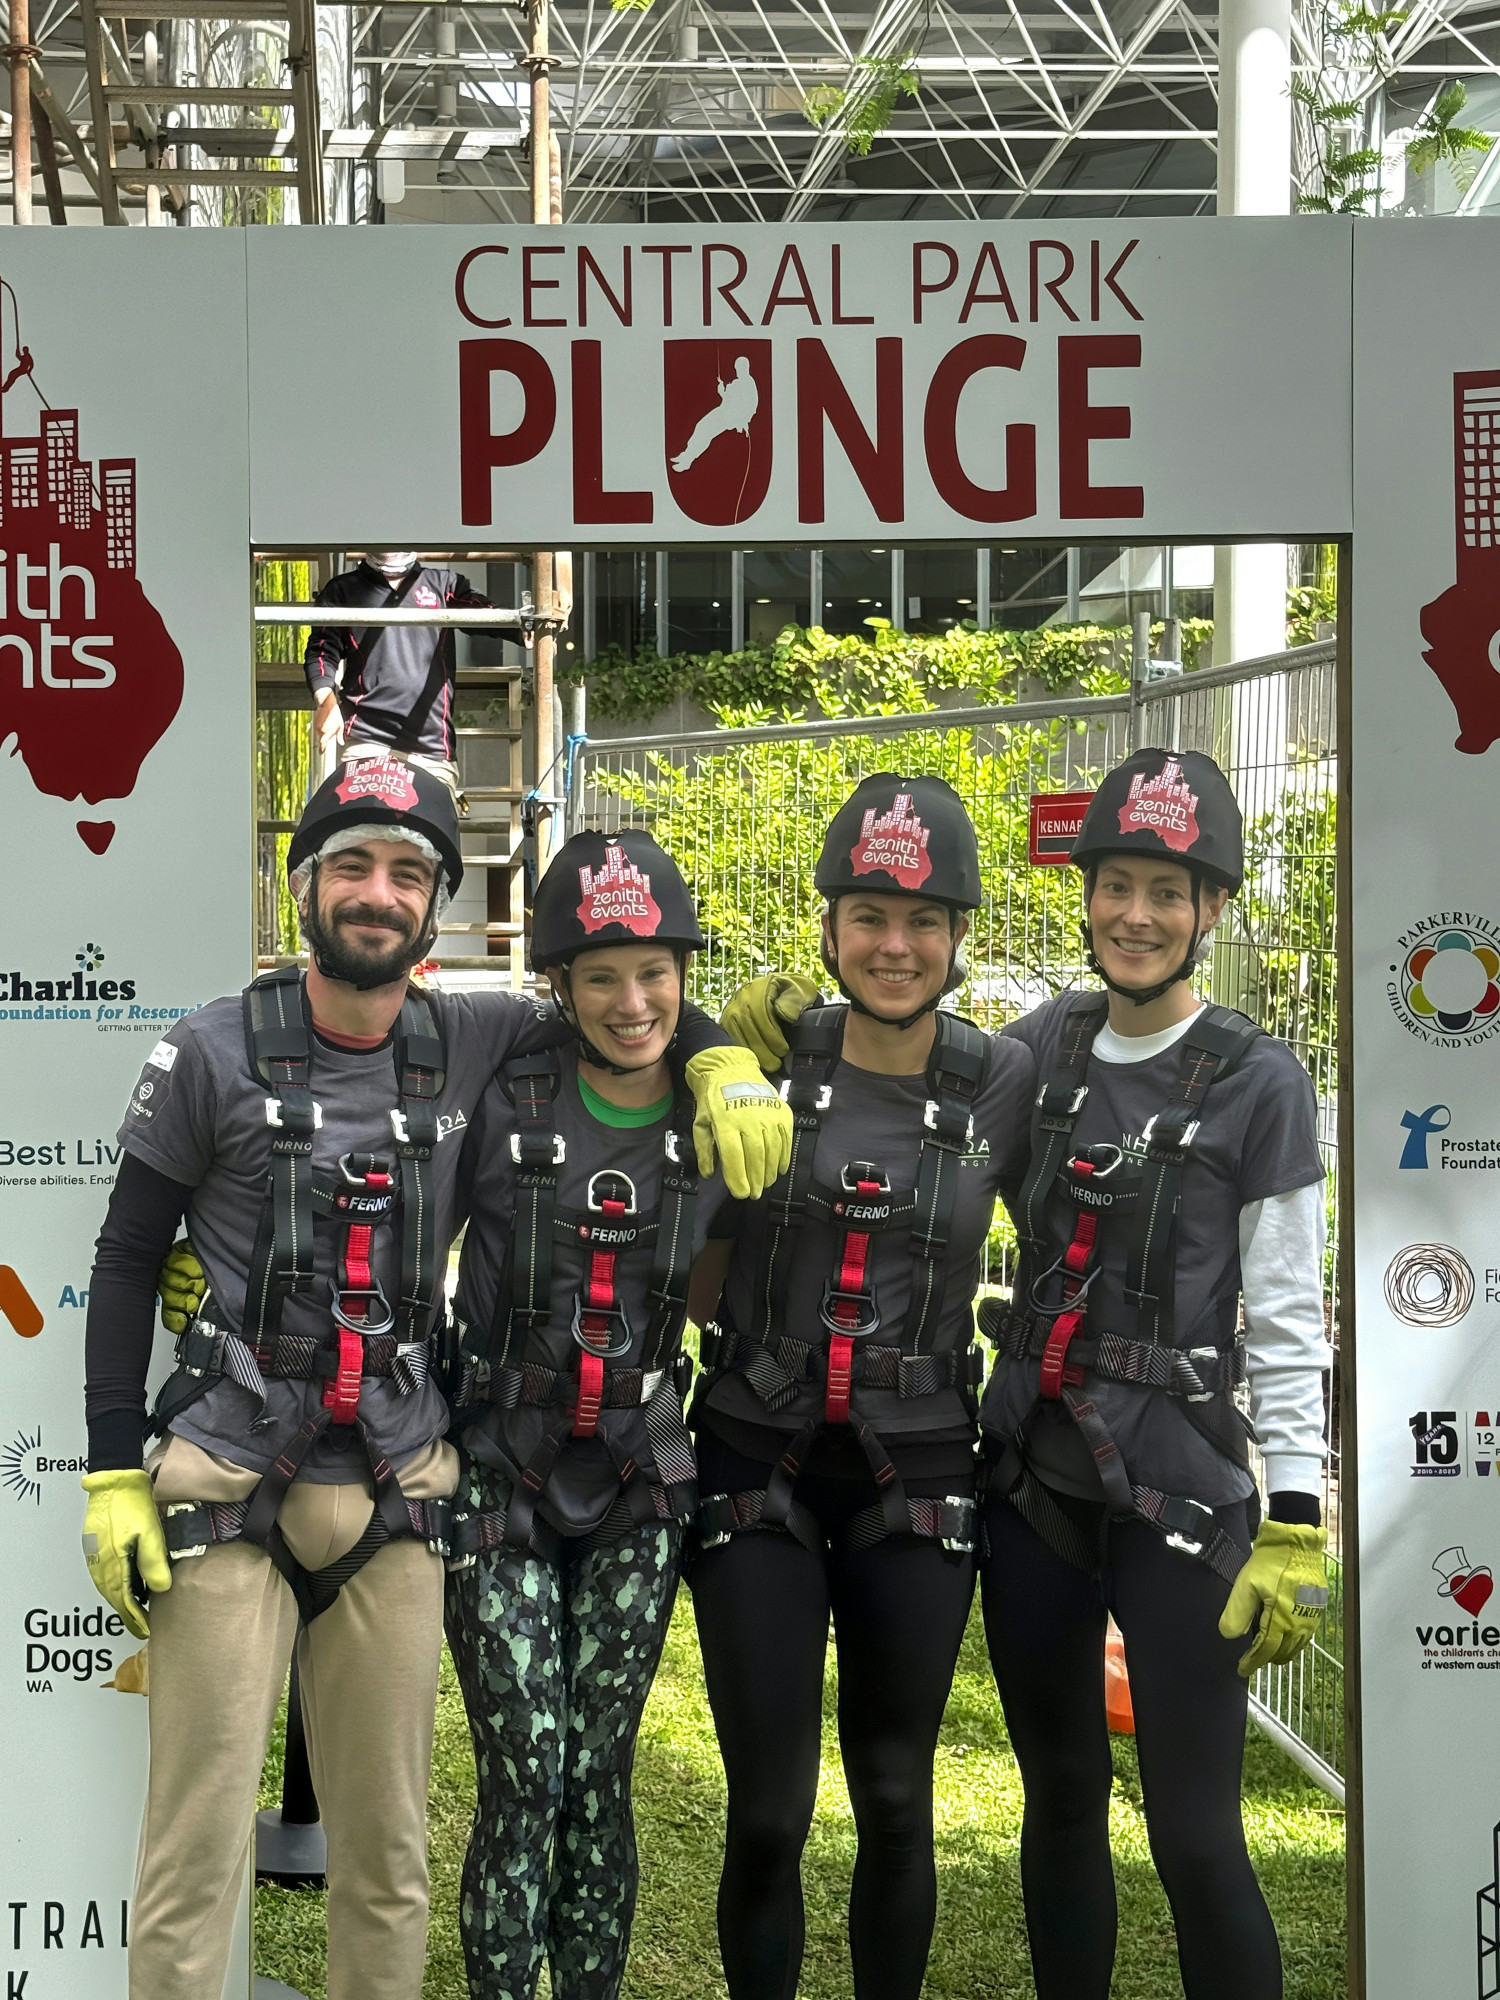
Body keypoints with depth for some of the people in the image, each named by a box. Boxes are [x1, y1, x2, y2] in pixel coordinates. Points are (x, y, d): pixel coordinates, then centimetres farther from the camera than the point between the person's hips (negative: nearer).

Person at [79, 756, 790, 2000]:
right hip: (228, 1494, -2)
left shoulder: (473, 1047, 5)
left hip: (396, 1503, 3)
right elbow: (126, 1261, 3)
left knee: (389, 1849, 8)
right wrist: (112, 1476, -2)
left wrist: (723, 1064, -3)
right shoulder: (213, 1055, -1)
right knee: (198, 1844, -4)